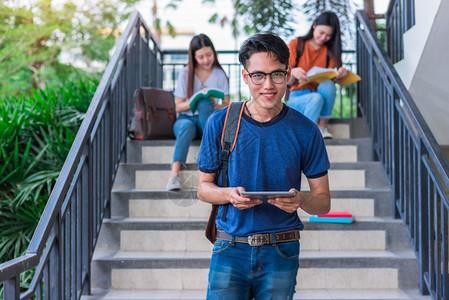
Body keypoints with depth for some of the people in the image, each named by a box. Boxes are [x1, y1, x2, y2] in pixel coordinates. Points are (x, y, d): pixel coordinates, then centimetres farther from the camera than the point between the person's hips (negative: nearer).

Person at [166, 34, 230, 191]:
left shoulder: (220, 74, 5)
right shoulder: (185, 74, 3)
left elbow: (226, 107, 4)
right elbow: (178, 107, 1)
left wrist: (213, 104, -18)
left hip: (209, 121, 1)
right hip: (187, 118, 0)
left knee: (204, 102, -34)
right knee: (187, 126, -39)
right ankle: (174, 173, -56)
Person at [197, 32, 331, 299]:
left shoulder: (305, 131, -1)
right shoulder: (220, 123, -1)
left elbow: (323, 201, 4)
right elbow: (204, 187, 7)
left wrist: (301, 200, -19)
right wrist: (229, 194, -15)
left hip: (280, 255, 0)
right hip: (230, 249, 0)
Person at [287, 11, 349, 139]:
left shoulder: (330, 51, 10)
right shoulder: (296, 45, 2)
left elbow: (329, 79, 0)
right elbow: (288, 82, -2)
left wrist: (339, 75, -24)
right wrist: (293, 73, -26)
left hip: (322, 96, 3)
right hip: (297, 98, -3)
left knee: (328, 85, -33)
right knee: (317, 98, -37)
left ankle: (322, 127, -19)